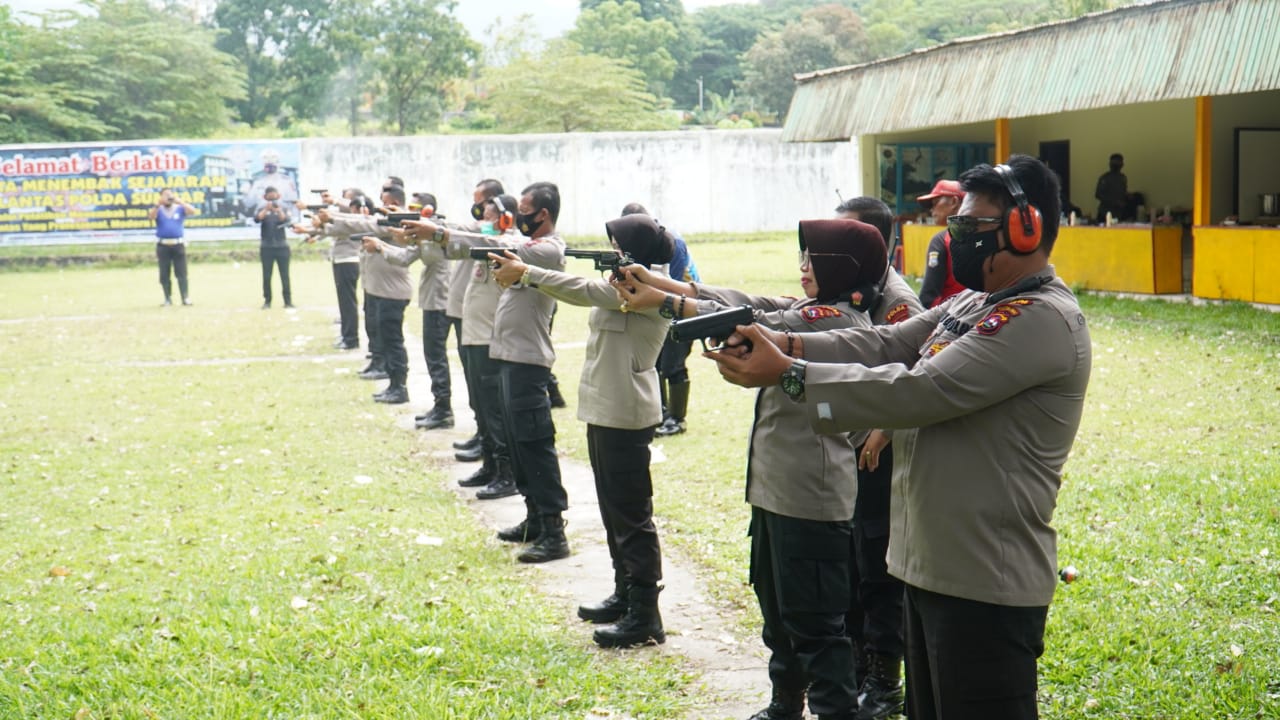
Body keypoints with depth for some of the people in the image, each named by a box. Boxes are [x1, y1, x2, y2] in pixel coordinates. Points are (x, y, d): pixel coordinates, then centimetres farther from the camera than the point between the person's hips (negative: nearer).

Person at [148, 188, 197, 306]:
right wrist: (159, 205, -29)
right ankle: (168, 298, 10)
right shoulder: (158, 210, 7)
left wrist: (179, 202, -20)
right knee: (164, 274, 3)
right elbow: (151, 216, -14)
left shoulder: (180, 208, 7)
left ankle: (185, 298, -5)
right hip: (163, 246, 1)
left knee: (181, 273, -5)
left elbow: (193, 211, -11)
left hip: (178, 245, -1)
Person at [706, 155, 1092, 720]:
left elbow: (921, 391, -24)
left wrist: (787, 373, -20)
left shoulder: (1043, 320, -18)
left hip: (985, 584, -10)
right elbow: (888, 344, 7)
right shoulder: (974, 302, 13)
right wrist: (790, 344, -9)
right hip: (930, 563, 10)